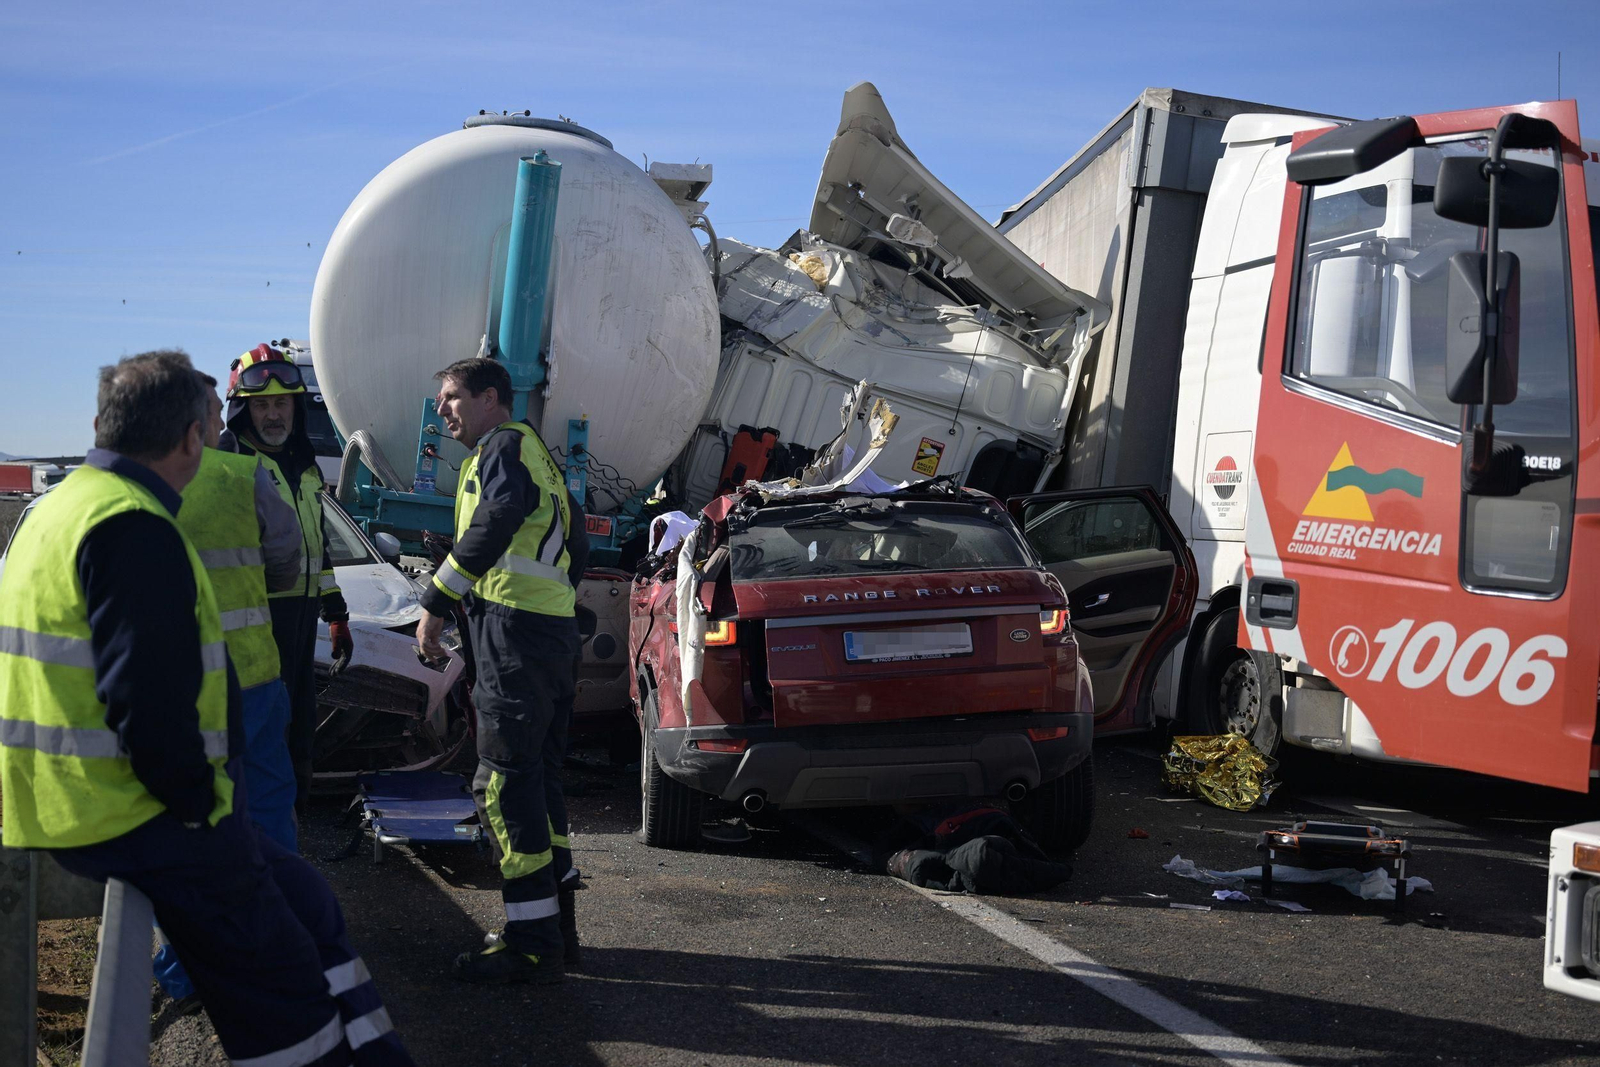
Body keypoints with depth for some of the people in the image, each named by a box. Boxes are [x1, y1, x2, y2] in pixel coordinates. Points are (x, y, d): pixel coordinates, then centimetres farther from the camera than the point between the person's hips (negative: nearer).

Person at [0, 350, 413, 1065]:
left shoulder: (64, 506, 16)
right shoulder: (134, 529, -19)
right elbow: (148, 702, -26)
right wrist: (201, 804, -14)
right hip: (135, 819, -11)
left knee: (307, 905, 18)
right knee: (283, 991, -2)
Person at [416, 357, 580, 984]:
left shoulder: (503, 446, -5)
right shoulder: (534, 453, 26)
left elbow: (497, 520, -25)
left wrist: (435, 603, -25)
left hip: (514, 626, -10)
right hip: (551, 626, 10)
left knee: (506, 779, -9)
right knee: (534, 772, 16)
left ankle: (531, 944, -8)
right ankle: (549, 918, 24)